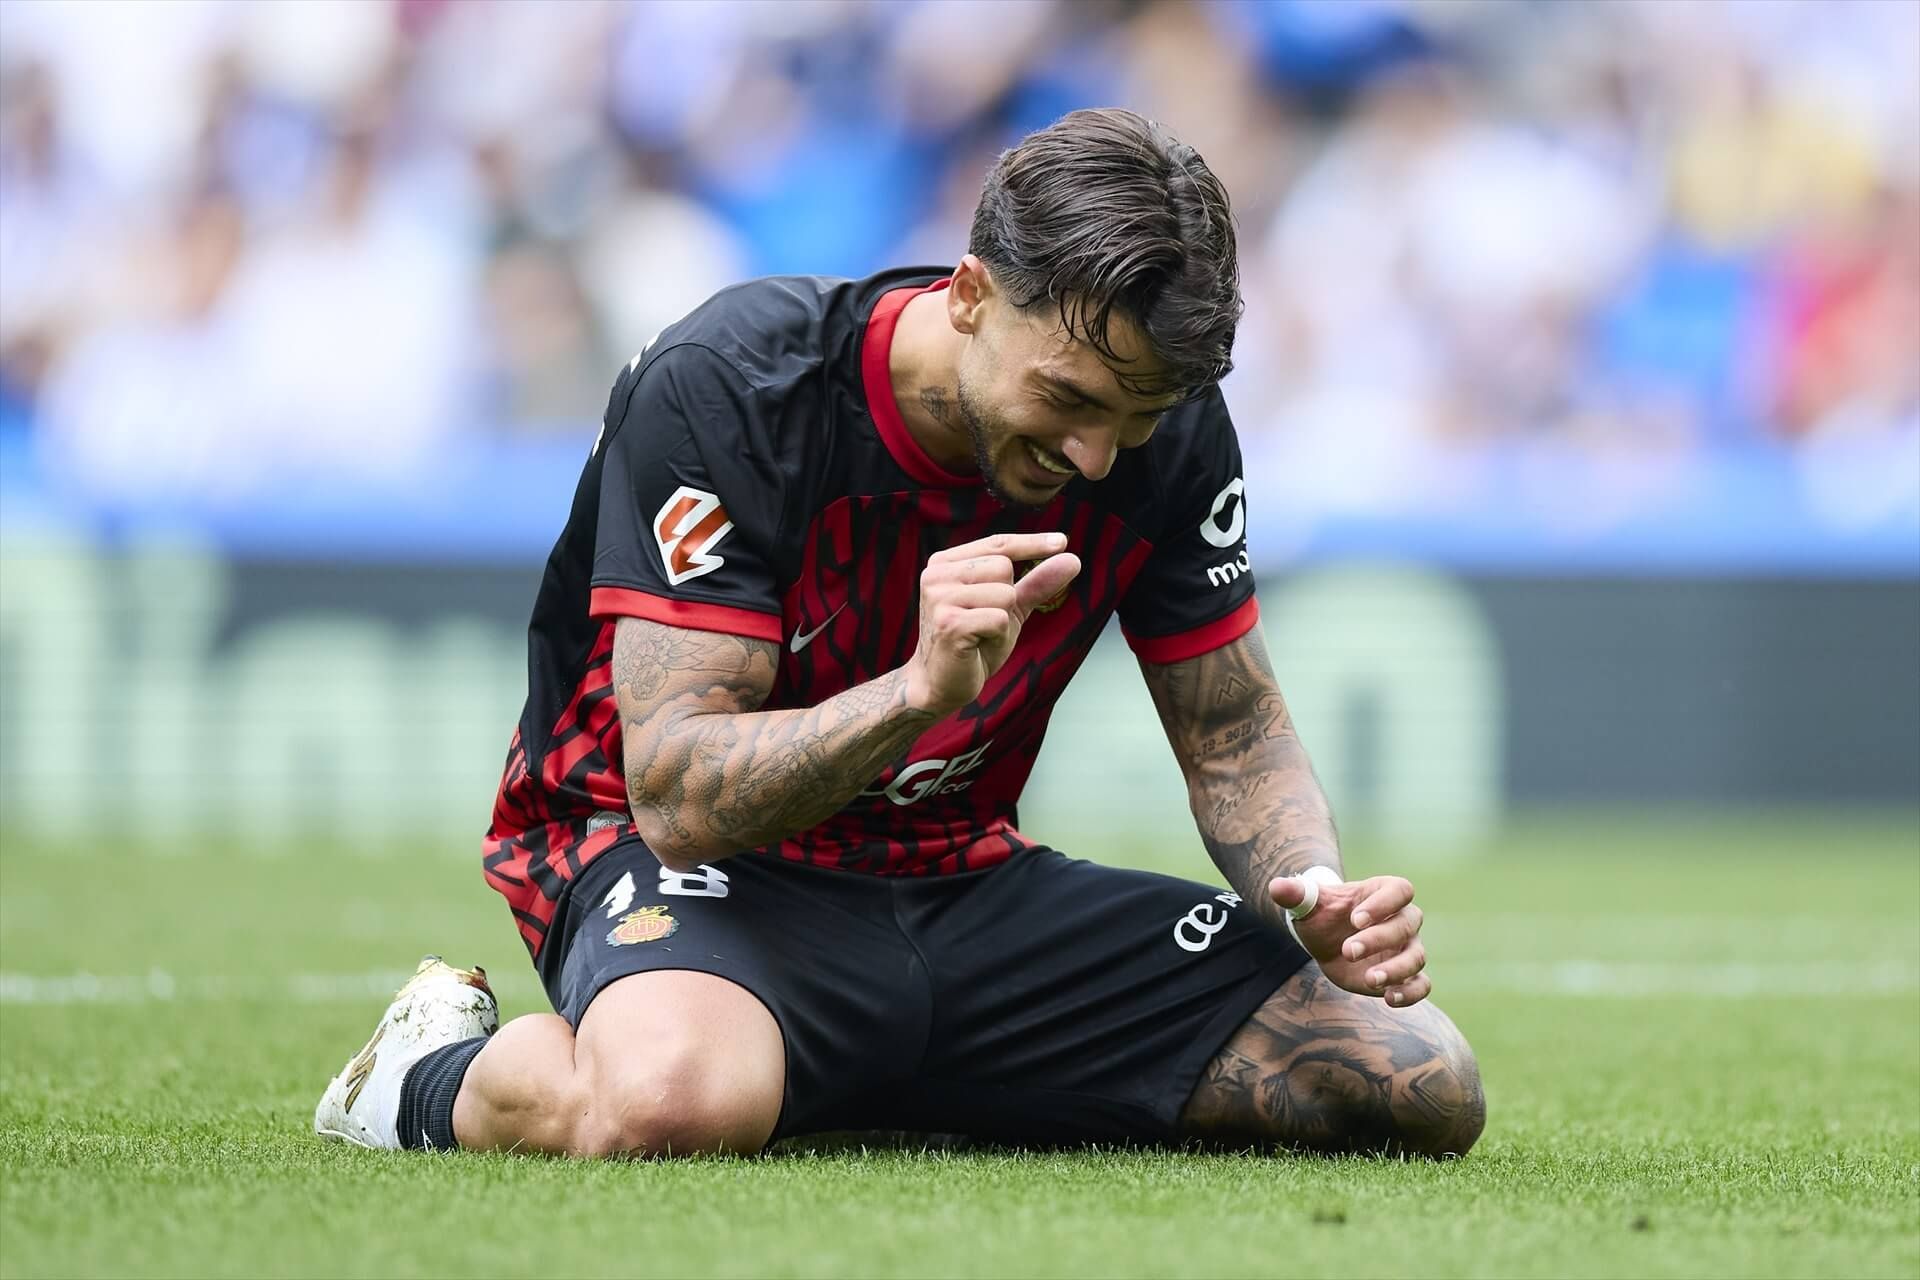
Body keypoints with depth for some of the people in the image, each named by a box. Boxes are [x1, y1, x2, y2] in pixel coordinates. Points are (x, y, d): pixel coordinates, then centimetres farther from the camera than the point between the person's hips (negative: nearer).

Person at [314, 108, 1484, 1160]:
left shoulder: (1164, 429, -5)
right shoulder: (724, 386, -21)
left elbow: (1238, 740, 7)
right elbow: (675, 794, -25)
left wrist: (1321, 895, -16)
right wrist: (923, 687, -41)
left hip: (965, 876, 6)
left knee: (1422, 1085, -12)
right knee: (676, 1100, -45)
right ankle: (434, 1074, -6)